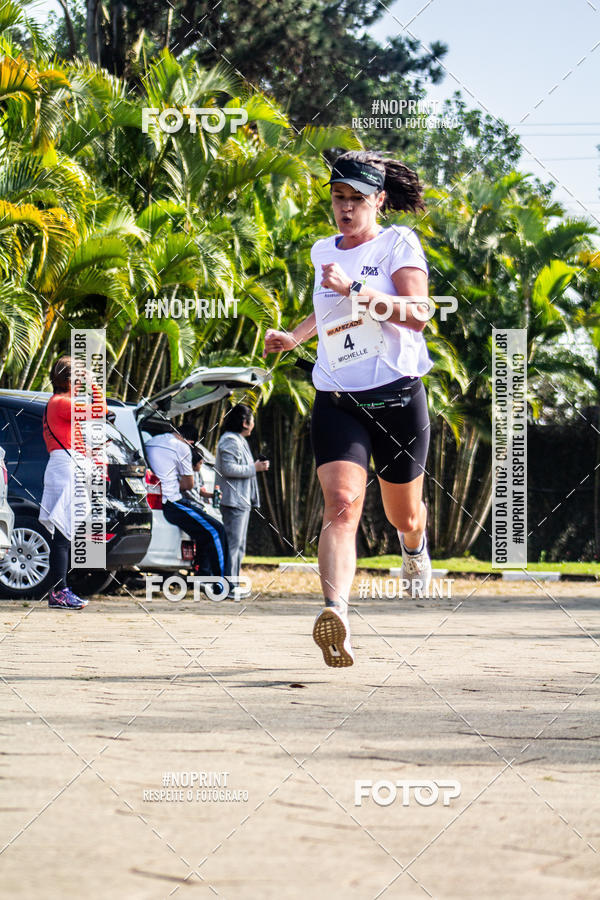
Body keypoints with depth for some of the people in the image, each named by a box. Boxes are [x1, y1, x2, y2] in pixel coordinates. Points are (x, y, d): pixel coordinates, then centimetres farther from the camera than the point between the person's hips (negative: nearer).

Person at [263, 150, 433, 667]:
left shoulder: (399, 244, -2)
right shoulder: (323, 252, 14)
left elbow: (418, 313, -18)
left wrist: (354, 288, -26)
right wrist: (293, 338, 22)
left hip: (398, 396, -2)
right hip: (336, 400, 2)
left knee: (403, 513, 16)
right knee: (342, 504, -22)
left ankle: (416, 548, 55)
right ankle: (336, 613, -40)